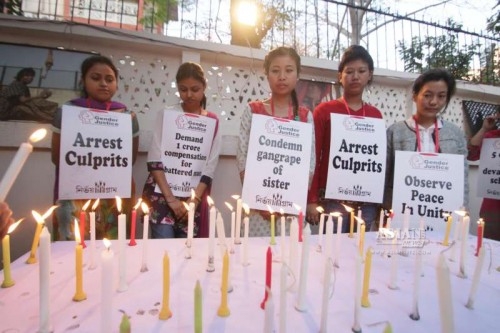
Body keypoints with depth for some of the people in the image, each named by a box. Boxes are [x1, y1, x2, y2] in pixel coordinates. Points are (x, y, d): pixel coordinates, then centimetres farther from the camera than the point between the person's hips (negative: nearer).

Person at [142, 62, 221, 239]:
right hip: (163, 194, -1)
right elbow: (154, 160, -5)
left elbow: (210, 166, 1)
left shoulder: (212, 121, 4)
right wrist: (170, 198, -12)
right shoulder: (166, 115, 0)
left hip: (194, 196, 2)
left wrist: (195, 199, -8)